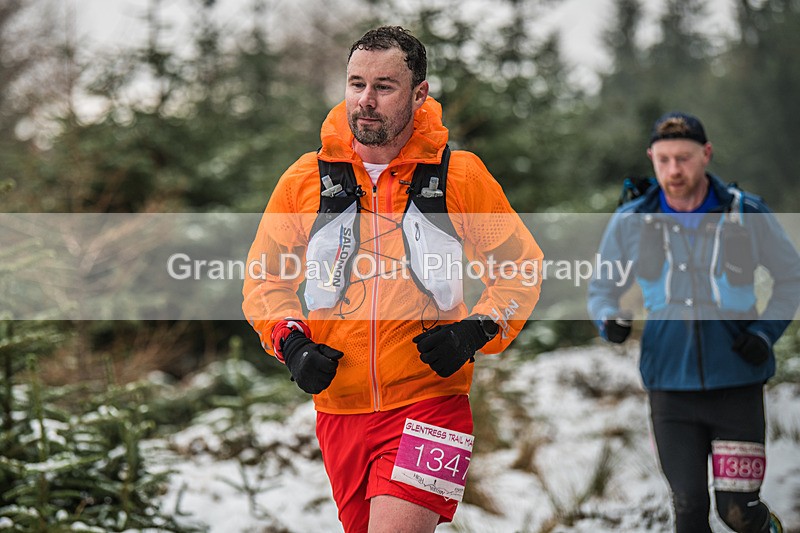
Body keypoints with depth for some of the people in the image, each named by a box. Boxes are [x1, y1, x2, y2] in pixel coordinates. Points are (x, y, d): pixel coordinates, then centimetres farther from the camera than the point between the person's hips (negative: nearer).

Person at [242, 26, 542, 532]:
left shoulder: (461, 175, -2)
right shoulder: (305, 179, 2)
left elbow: (521, 266, 8)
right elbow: (265, 277, 13)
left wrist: (476, 330, -8)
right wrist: (290, 341, -4)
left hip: (429, 402, -3)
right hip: (339, 409, 3)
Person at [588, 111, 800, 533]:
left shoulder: (748, 215, -3)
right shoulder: (630, 222, -1)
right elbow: (602, 289, 12)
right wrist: (609, 320, -11)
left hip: (737, 385, -1)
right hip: (671, 387, 1)